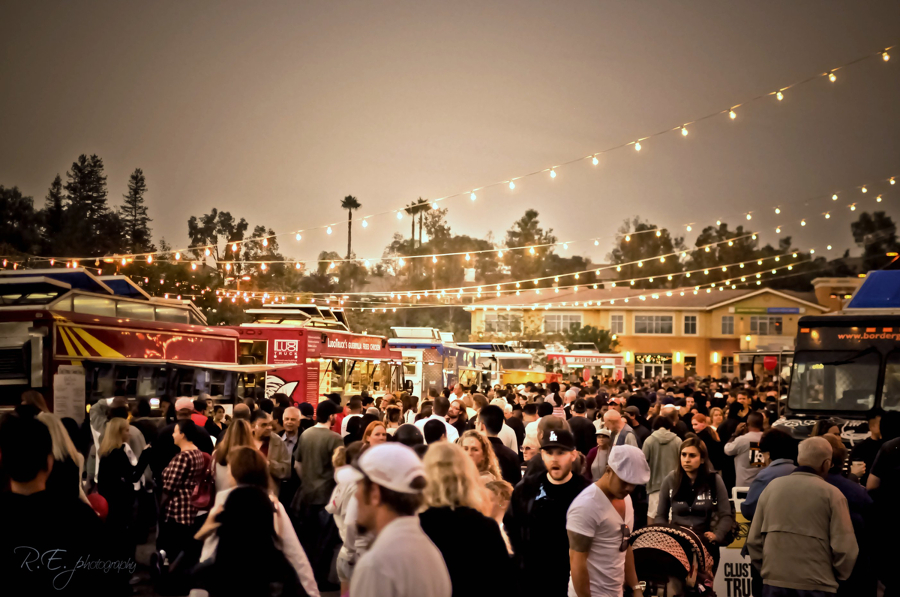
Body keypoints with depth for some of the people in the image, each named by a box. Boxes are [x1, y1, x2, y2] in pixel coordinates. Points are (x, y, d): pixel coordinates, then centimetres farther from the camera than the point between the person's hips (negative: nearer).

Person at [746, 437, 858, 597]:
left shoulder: (772, 487, 5)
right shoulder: (831, 494, -6)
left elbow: (753, 540, 7)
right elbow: (844, 549, -9)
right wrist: (839, 576, 10)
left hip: (774, 583, 3)